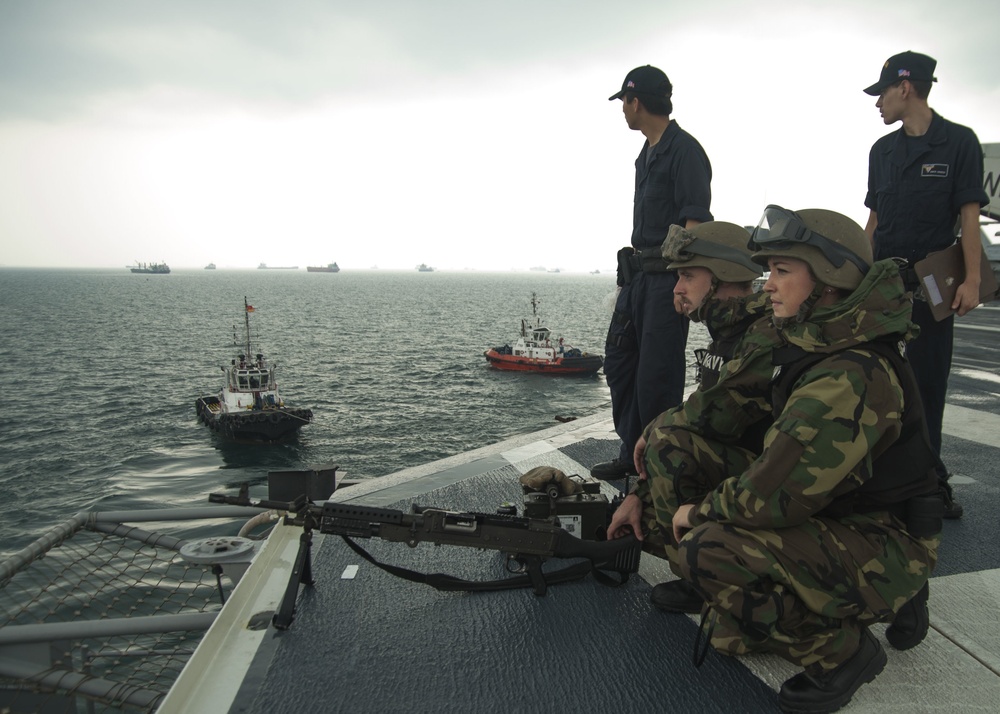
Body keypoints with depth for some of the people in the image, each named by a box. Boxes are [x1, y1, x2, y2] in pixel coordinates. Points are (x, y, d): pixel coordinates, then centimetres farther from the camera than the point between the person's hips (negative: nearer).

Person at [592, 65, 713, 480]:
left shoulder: (684, 150, -11)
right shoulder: (647, 153, 19)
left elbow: (695, 222, -18)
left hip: (668, 276, -10)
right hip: (639, 272, 10)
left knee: (656, 375, -6)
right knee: (619, 360, 13)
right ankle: (633, 453, 24)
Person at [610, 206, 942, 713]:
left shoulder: (855, 377, -29)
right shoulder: (796, 345, -1)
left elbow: (774, 494, -33)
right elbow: (714, 415, 7)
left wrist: (701, 508, -14)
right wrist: (646, 494, 4)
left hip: (883, 547, -7)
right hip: (820, 513, 8)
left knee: (712, 549, -33)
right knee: (668, 442, -6)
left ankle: (843, 650, -6)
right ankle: (699, 579, 11)